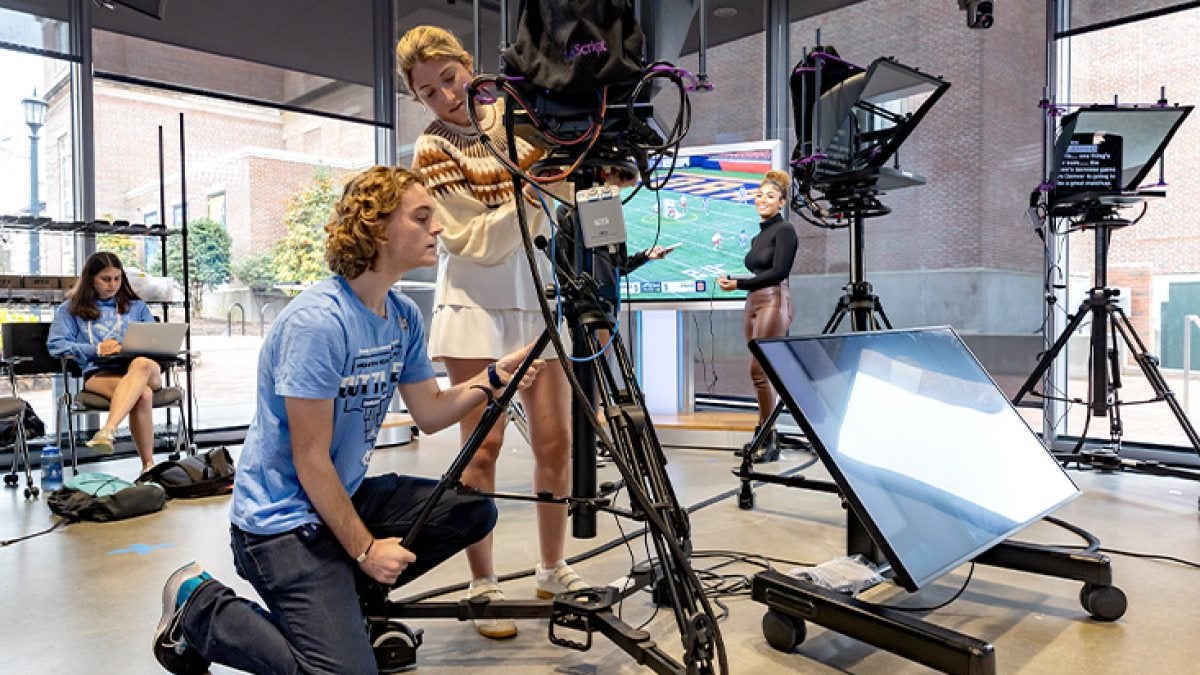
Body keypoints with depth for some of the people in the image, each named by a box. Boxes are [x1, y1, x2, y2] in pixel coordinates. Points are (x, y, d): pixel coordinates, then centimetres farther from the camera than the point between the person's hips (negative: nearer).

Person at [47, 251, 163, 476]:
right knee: (142, 394, -39)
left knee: (141, 364, -42)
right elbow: (56, 344, 10)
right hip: (98, 372, -1)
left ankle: (108, 431, -56)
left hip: (138, 362, 2)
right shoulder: (71, 309, 23)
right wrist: (96, 349, -6)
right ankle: (148, 465, -41)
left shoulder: (136, 306, 30)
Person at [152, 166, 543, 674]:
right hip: (283, 519, -8)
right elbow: (311, 461, -21)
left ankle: (345, 598, 10)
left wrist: (494, 378, -11)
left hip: (347, 495, 8)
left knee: (474, 512, -1)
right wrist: (365, 549, -14)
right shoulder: (317, 322, -25)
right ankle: (199, 608, 6)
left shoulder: (404, 316, 1)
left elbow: (429, 413, 5)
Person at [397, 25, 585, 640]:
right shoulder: (431, 151, -5)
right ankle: (483, 585, 11)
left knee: (556, 442, 3)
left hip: (538, 300, 4)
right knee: (483, 446, -4)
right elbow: (478, 242, -15)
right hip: (476, 306, -3)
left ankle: (552, 570, 20)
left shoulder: (514, 117, 6)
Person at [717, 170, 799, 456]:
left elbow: (778, 271, -14)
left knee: (759, 370, -12)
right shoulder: (758, 236, 19)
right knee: (762, 371, 8)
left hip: (774, 302, -8)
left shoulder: (784, 230, -5)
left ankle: (769, 440, -5)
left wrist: (739, 284, -13)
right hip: (753, 303, 8)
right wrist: (731, 280, 10)